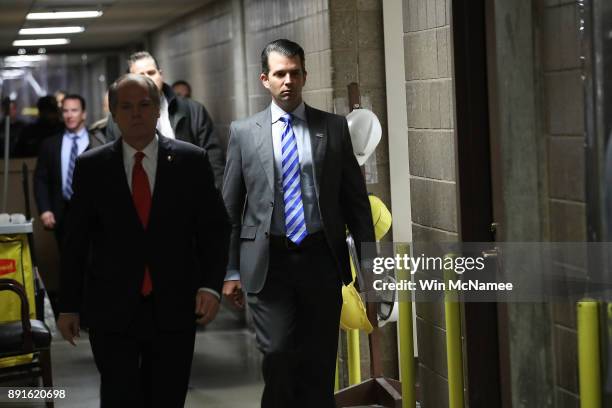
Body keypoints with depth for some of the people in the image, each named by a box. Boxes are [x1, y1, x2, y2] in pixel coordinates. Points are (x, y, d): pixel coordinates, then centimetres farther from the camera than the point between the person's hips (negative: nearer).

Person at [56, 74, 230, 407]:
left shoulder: (192, 161, 2)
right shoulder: (91, 166, 2)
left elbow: (215, 228, 4)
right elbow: (75, 239, 5)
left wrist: (211, 285, -9)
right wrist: (68, 305, 5)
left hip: (174, 308, 1)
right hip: (112, 310, -1)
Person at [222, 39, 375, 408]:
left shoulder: (334, 127, 6)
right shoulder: (244, 132, 4)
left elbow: (356, 199, 8)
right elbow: (230, 208, 6)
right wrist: (230, 271, 2)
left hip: (321, 257, 1)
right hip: (268, 262, -1)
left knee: (320, 361, 5)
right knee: (278, 354, -9)